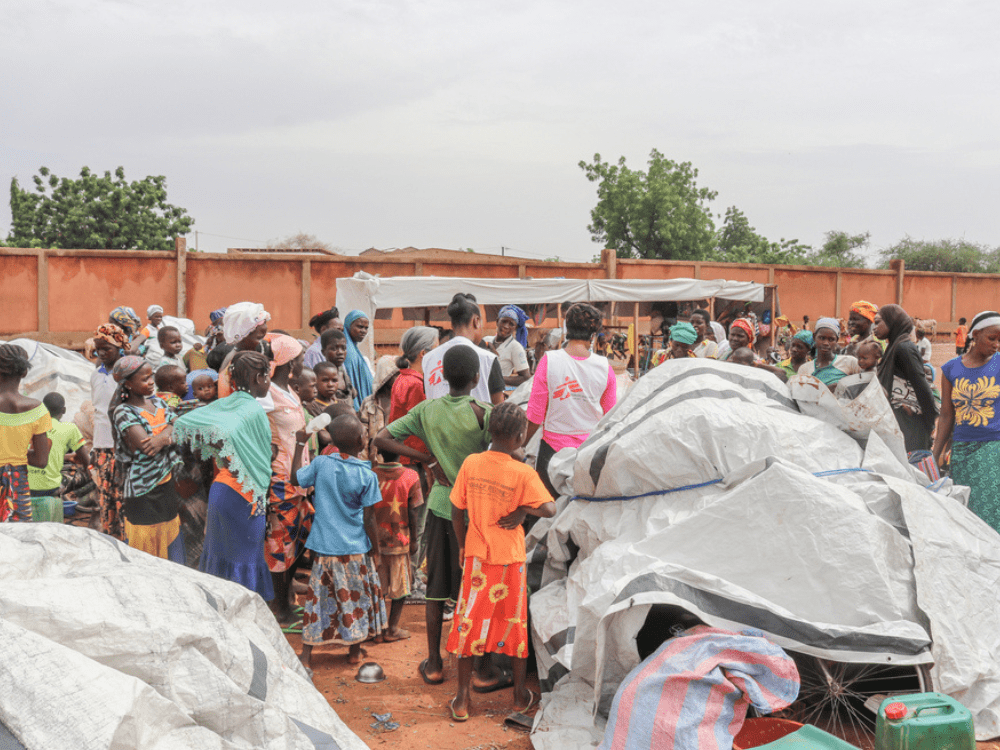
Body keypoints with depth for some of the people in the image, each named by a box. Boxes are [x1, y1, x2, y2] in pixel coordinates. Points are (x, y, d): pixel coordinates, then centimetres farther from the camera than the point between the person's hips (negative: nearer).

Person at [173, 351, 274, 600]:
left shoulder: (223, 404, 6)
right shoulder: (253, 410, -17)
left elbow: (184, 422, 3)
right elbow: (225, 432, -33)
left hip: (220, 488, 8)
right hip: (245, 495, -8)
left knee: (221, 552, 19)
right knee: (244, 557, 3)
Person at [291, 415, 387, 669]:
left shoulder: (321, 463, -7)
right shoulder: (367, 476, -14)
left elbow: (295, 478, 12)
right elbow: (368, 520, -10)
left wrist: (300, 445, 19)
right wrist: (375, 550, 2)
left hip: (324, 547, 2)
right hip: (355, 549, -2)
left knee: (318, 597, 10)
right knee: (356, 597, 15)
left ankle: (306, 654, 12)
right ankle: (355, 650, 28)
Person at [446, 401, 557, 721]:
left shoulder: (470, 464, -7)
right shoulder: (523, 474, -16)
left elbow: (457, 511, 0)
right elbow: (550, 509, -20)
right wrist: (523, 510, -4)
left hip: (476, 556, 2)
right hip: (511, 559, -2)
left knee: (468, 624, 11)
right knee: (514, 624, 14)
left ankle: (462, 699, 16)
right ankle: (521, 695, 27)